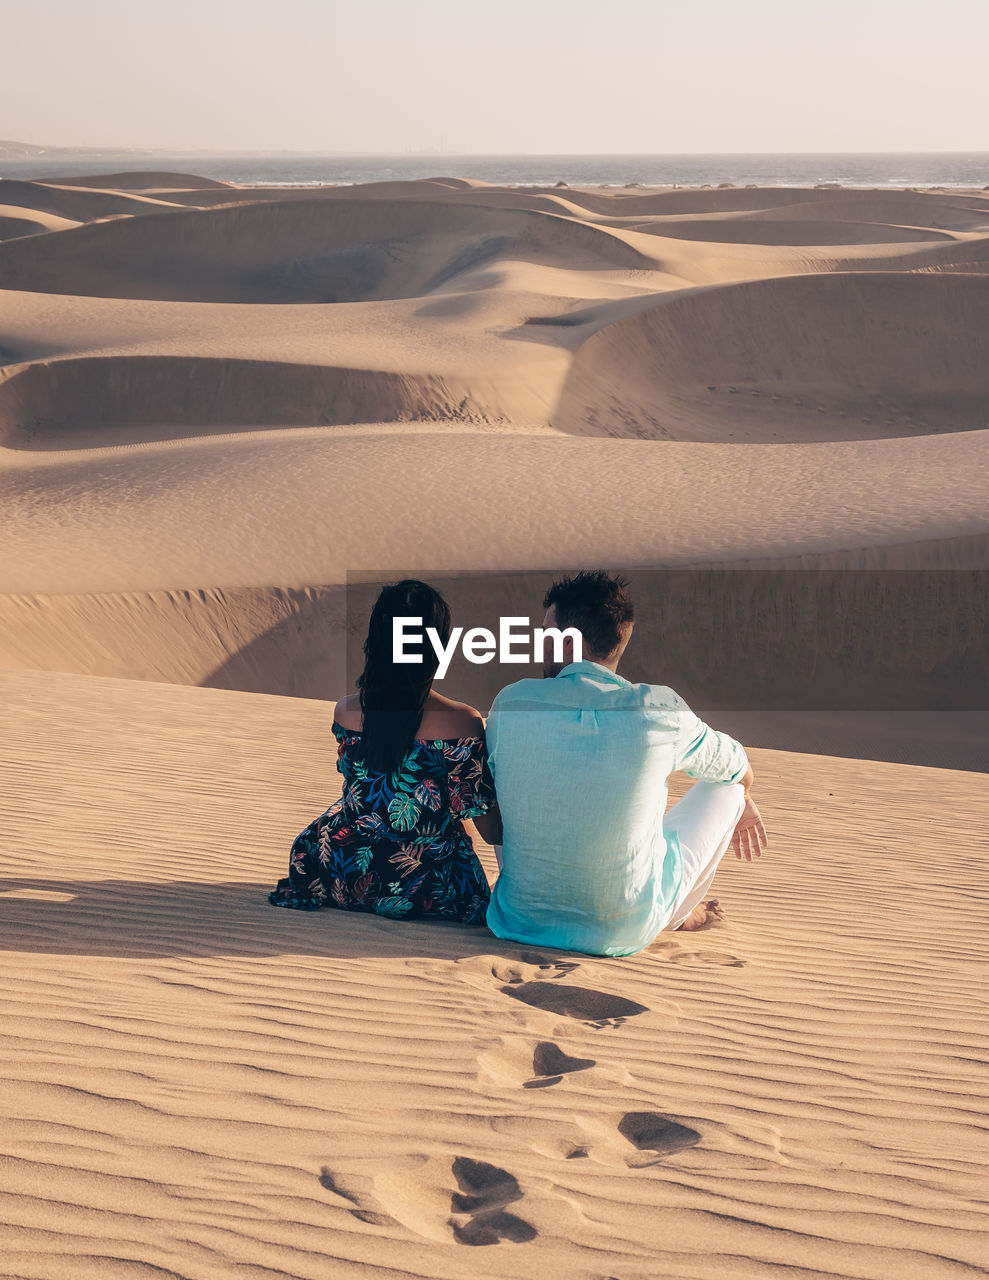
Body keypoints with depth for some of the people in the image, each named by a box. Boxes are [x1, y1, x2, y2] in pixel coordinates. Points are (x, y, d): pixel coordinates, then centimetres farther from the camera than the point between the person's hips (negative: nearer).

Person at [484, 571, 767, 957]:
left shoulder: (510, 703, -9)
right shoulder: (658, 711, -15)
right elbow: (736, 768, 8)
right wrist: (744, 804, 35)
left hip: (521, 921, 2)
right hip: (623, 934, -2)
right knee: (725, 787, 16)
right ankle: (679, 914, 41)